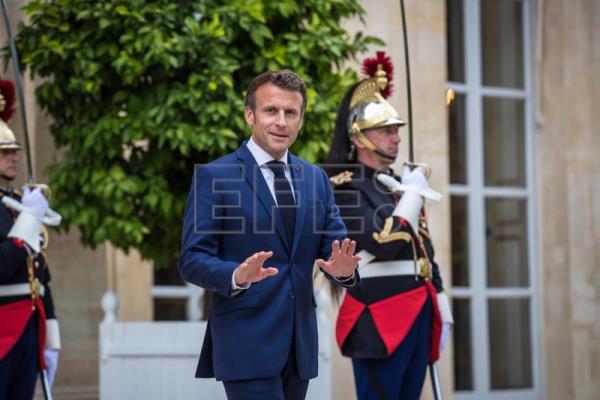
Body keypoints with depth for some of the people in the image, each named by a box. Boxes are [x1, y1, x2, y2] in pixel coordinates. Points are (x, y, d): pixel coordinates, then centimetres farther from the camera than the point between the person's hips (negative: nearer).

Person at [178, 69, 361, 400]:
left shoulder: (316, 178, 12)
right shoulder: (214, 176, -4)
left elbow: (334, 247, 9)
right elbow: (191, 260, -9)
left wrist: (342, 268, -16)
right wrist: (237, 276, -28)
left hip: (300, 343, 6)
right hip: (247, 342, -6)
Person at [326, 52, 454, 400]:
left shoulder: (400, 185, 18)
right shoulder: (346, 188, -8)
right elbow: (384, 243, -20)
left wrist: (440, 305, 18)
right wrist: (413, 194, -8)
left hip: (418, 315, 8)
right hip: (380, 319, -8)